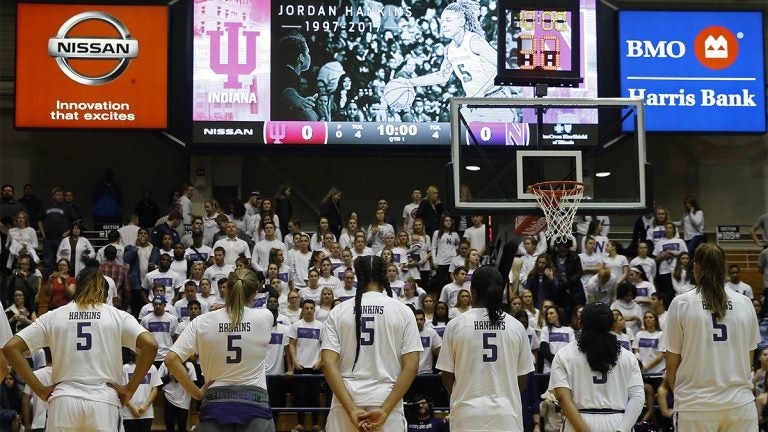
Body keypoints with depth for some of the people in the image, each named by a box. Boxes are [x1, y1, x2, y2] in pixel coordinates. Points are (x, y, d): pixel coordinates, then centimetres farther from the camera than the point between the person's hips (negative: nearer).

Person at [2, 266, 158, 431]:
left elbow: (11, 348, 5)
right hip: (103, 403, -1)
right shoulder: (118, 316, 8)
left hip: (63, 401, 1)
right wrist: (129, 389, -1)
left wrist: (40, 389, 6)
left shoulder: (53, 316, 12)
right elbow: (150, 345, -7)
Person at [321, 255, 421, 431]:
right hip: (387, 401, -1)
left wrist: (351, 409, -9)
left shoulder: (338, 311, 4)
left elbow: (328, 363, -5)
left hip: (346, 402, 1)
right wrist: (385, 410, -9)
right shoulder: (402, 311, 2)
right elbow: (411, 366, -5)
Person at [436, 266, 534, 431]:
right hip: (507, 413, 1)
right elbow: (523, 377, 7)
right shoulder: (516, 327, 2)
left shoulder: (455, 325, -3)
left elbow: (447, 375, 3)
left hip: (468, 413, -1)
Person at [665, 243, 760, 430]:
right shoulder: (745, 303, 5)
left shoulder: (681, 303, -3)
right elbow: (748, 359, 11)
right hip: (740, 403, 2)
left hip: (695, 405, -2)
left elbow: (672, 363, 0)